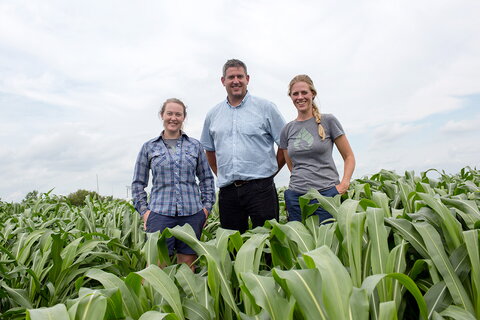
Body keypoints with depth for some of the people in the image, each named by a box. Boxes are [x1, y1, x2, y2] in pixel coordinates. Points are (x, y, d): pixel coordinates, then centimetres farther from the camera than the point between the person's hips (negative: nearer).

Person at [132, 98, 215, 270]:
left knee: (187, 265, 6)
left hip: (192, 213, 1)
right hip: (160, 213, -1)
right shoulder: (149, 147, 9)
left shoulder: (195, 145, 11)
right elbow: (138, 183, 11)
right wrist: (143, 210, 0)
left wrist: (207, 206, 6)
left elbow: (207, 178, 15)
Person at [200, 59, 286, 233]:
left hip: (260, 188, -3)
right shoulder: (213, 114, 12)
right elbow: (209, 150, 22)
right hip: (227, 192, 4)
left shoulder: (265, 107, 1)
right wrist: (222, 176, 13)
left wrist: (270, 171, 1)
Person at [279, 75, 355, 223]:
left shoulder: (328, 121, 1)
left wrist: (344, 184, -9)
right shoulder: (287, 130, 10)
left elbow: (349, 157, 3)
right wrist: (301, 180, 5)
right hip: (296, 197, 3)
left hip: (327, 193, -3)